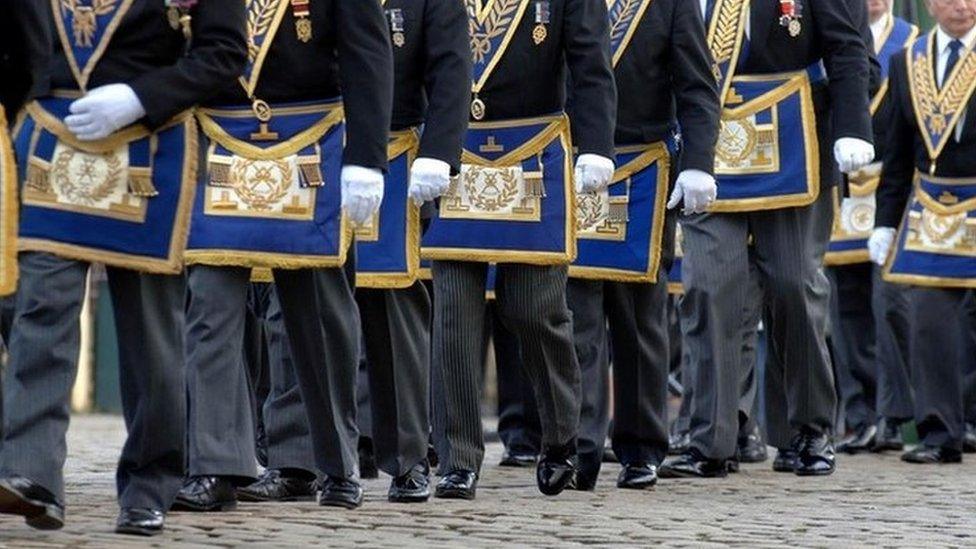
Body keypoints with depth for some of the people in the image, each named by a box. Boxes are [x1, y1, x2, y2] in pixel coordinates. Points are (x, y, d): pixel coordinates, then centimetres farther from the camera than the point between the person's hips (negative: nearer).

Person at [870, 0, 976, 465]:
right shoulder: (907, 62, 8)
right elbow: (897, 153, 12)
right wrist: (886, 220, 8)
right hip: (929, 212, 3)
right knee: (929, 320, -3)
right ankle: (939, 434, 1)